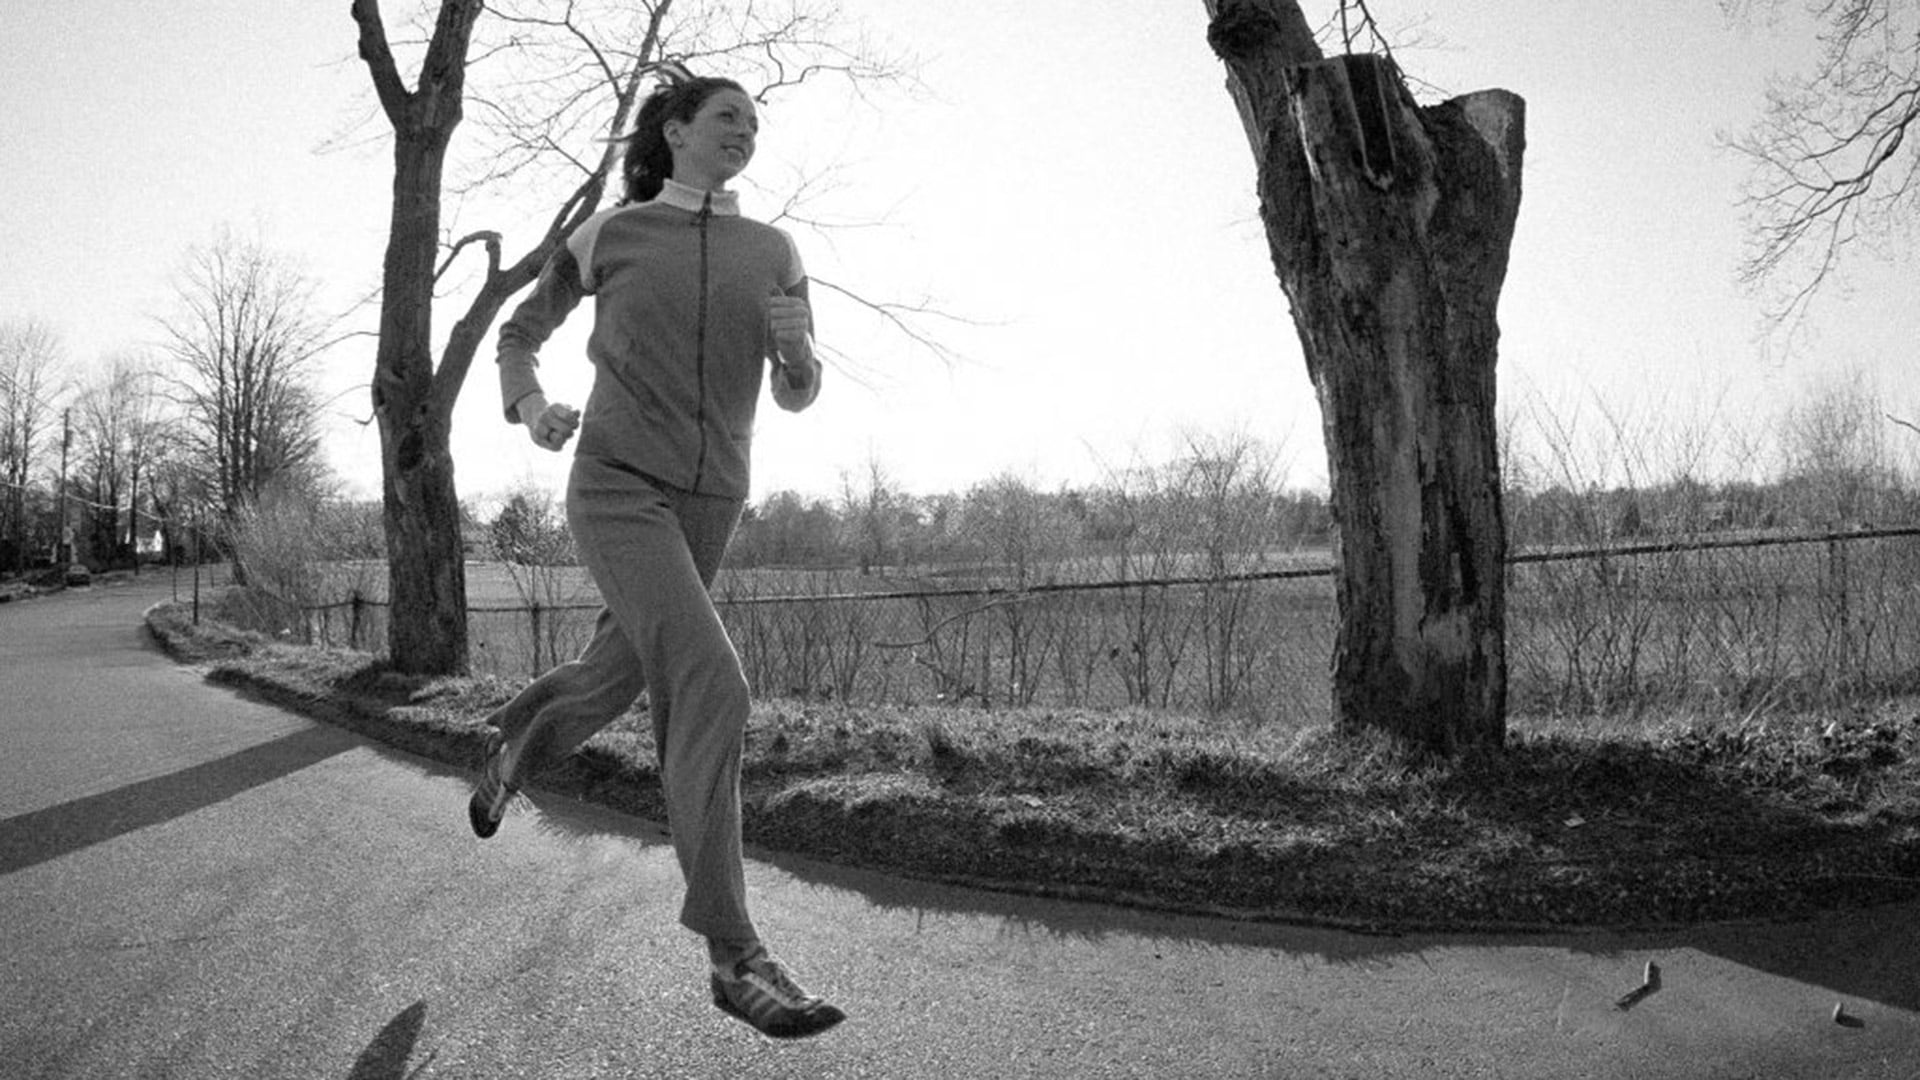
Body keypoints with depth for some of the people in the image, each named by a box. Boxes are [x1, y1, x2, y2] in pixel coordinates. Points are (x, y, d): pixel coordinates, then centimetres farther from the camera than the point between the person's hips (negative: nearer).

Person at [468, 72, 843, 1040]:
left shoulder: (773, 252, 8)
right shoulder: (609, 234, 2)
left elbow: (797, 395, 9)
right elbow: (519, 335, 14)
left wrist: (796, 347, -16)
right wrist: (531, 411, -9)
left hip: (705, 502, 5)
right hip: (616, 487, -5)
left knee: (613, 682, 19)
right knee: (711, 688, -24)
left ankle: (514, 743, 56)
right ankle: (734, 954, -20)